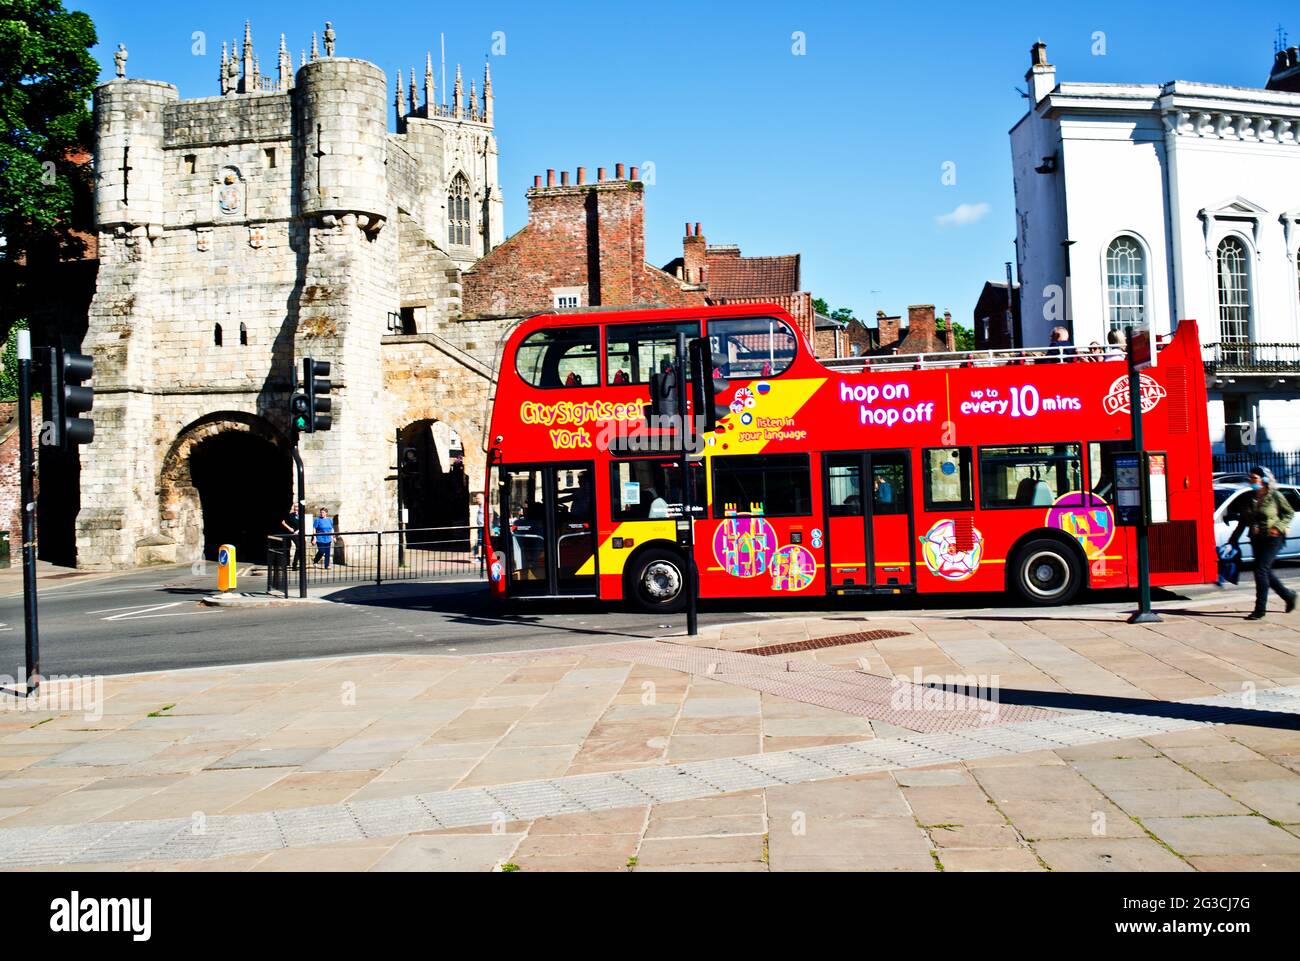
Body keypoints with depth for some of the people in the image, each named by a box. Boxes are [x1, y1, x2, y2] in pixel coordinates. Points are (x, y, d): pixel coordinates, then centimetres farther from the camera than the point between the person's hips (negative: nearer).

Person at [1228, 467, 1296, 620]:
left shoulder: (1275, 496, -7)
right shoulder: (1250, 498, 8)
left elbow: (1289, 513, 1)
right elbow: (1243, 521, 13)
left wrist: (1279, 527, -14)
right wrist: (1233, 540, 11)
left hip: (1272, 539, -6)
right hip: (1256, 539, 6)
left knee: (1261, 570, -11)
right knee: (1266, 571, 11)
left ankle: (1260, 609, -5)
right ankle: (1289, 596, 34)